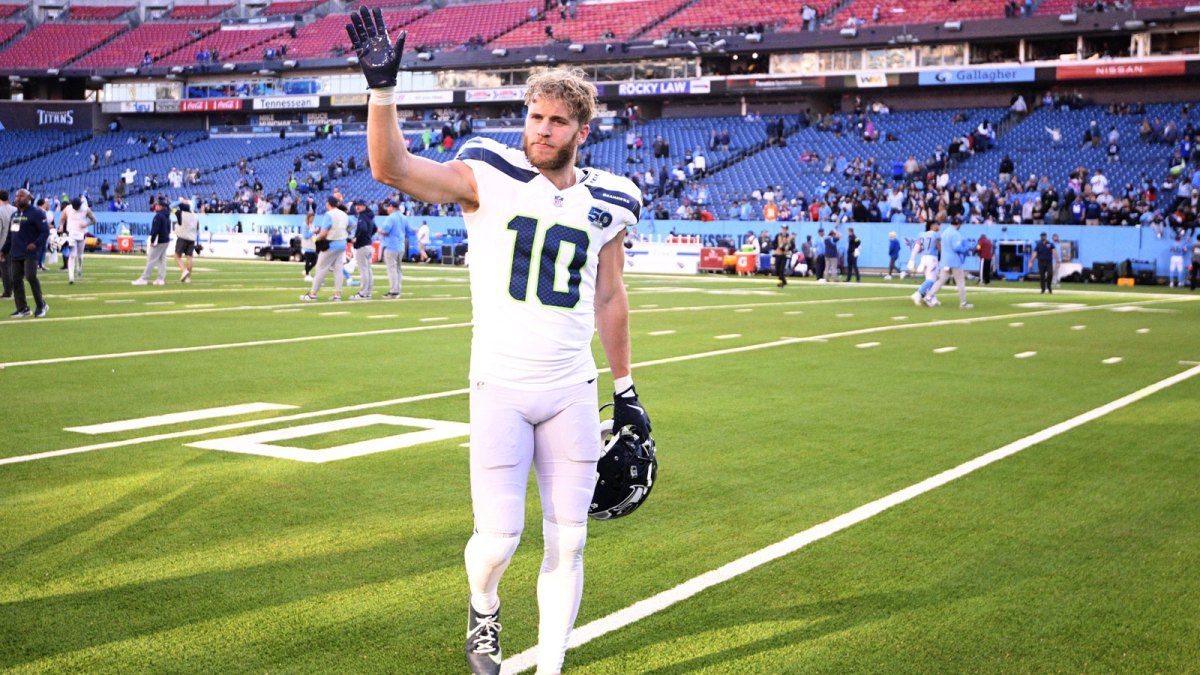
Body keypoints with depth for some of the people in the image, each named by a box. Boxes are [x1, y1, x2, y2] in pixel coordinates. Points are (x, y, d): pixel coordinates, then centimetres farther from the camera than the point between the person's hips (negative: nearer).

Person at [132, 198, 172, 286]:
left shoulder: (158, 216, -17)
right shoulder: (167, 216, 12)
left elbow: (155, 230, -21)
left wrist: (152, 241, -15)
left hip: (159, 242, -9)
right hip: (166, 240, 9)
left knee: (151, 260, -6)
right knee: (162, 260, 11)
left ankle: (143, 279, -5)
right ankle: (161, 279, 9)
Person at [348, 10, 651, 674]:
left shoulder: (606, 203, 5)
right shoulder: (490, 176, -5)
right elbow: (391, 168, -17)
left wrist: (624, 388, 17)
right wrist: (381, 86, -30)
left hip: (572, 392, 3)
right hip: (500, 388, -3)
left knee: (567, 543, 6)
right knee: (498, 539, -5)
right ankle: (483, 608, 30)